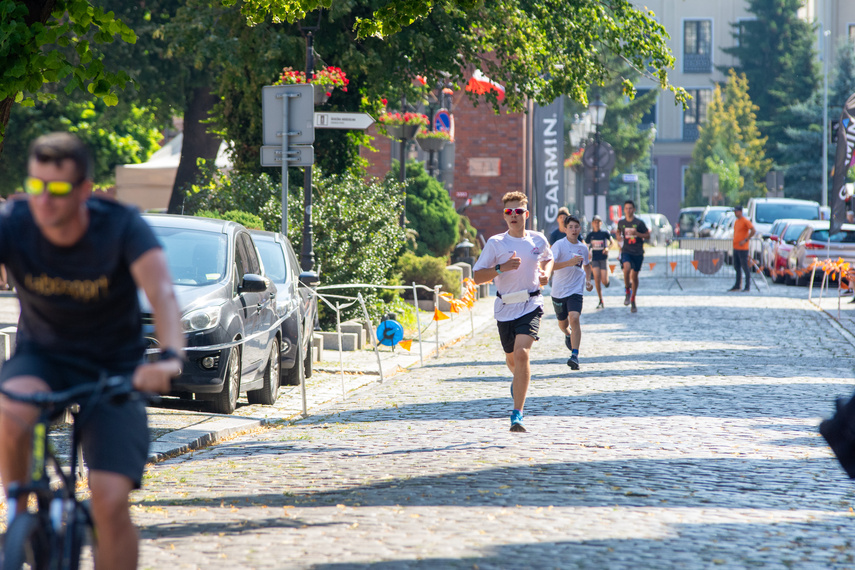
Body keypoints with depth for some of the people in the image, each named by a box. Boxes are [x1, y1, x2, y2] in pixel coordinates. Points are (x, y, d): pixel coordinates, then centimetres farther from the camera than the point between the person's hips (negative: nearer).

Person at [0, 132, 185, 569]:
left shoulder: (121, 227, -21)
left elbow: (161, 295, -35)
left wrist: (169, 357, -56)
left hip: (114, 369, -1)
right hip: (41, 356, 1)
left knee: (111, 501, -17)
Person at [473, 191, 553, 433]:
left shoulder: (538, 240, 3)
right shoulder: (495, 243, -4)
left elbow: (548, 258, 26)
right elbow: (477, 276, -6)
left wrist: (546, 273, 4)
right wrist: (502, 268, -20)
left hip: (531, 305, -1)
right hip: (505, 306, 1)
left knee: (521, 353, -21)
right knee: (511, 358, 17)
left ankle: (517, 414, -20)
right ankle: (519, 381, 56)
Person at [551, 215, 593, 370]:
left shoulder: (583, 248, 5)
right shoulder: (559, 245, -10)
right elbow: (549, 265, -24)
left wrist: (588, 280, 11)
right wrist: (569, 262, -33)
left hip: (575, 290, 1)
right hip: (558, 291, -1)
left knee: (574, 319, -21)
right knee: (563, 323, 15)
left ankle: (575, 355, -23)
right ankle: (568, 334, 53)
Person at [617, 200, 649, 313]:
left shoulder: (639, 223, -5)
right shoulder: (621, 222, 3)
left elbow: (648, 236, -1)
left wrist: (637, 233, -17)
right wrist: (619, 237, 3)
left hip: (638, 252, 0)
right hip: (626, 251, 0)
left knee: (634, 276, 6)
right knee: (627, 268, -28)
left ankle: (633, 301, 21)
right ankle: (627, 292, -8)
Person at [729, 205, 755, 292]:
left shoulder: (745, 221, -10)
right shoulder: (736, 221, 16)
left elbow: (753, 231, -18)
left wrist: (746, 240, -19)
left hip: (742, 249, -9)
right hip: (735, 248, 9)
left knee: (745, 268, -6)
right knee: (737, 267, 12)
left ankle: (747, 287, -4)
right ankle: (737, 285, 19)